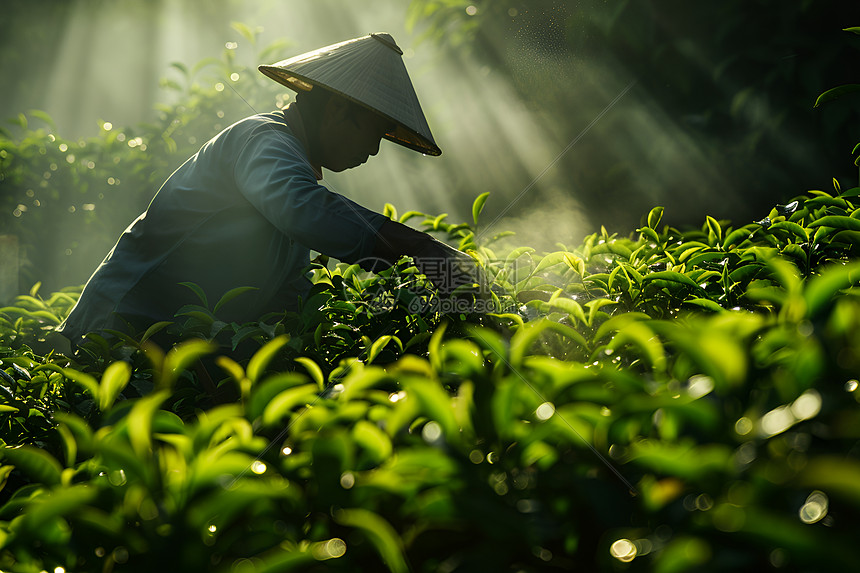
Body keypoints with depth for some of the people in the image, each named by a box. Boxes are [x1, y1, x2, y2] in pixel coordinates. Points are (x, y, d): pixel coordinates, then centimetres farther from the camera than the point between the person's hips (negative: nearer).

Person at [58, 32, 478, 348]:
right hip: (131, 323, -10)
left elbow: (292, 300, 20)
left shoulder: (294, 161, 21)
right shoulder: (263, 138, -11)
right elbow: (300, 207, -37)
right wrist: (413, 246, -37)